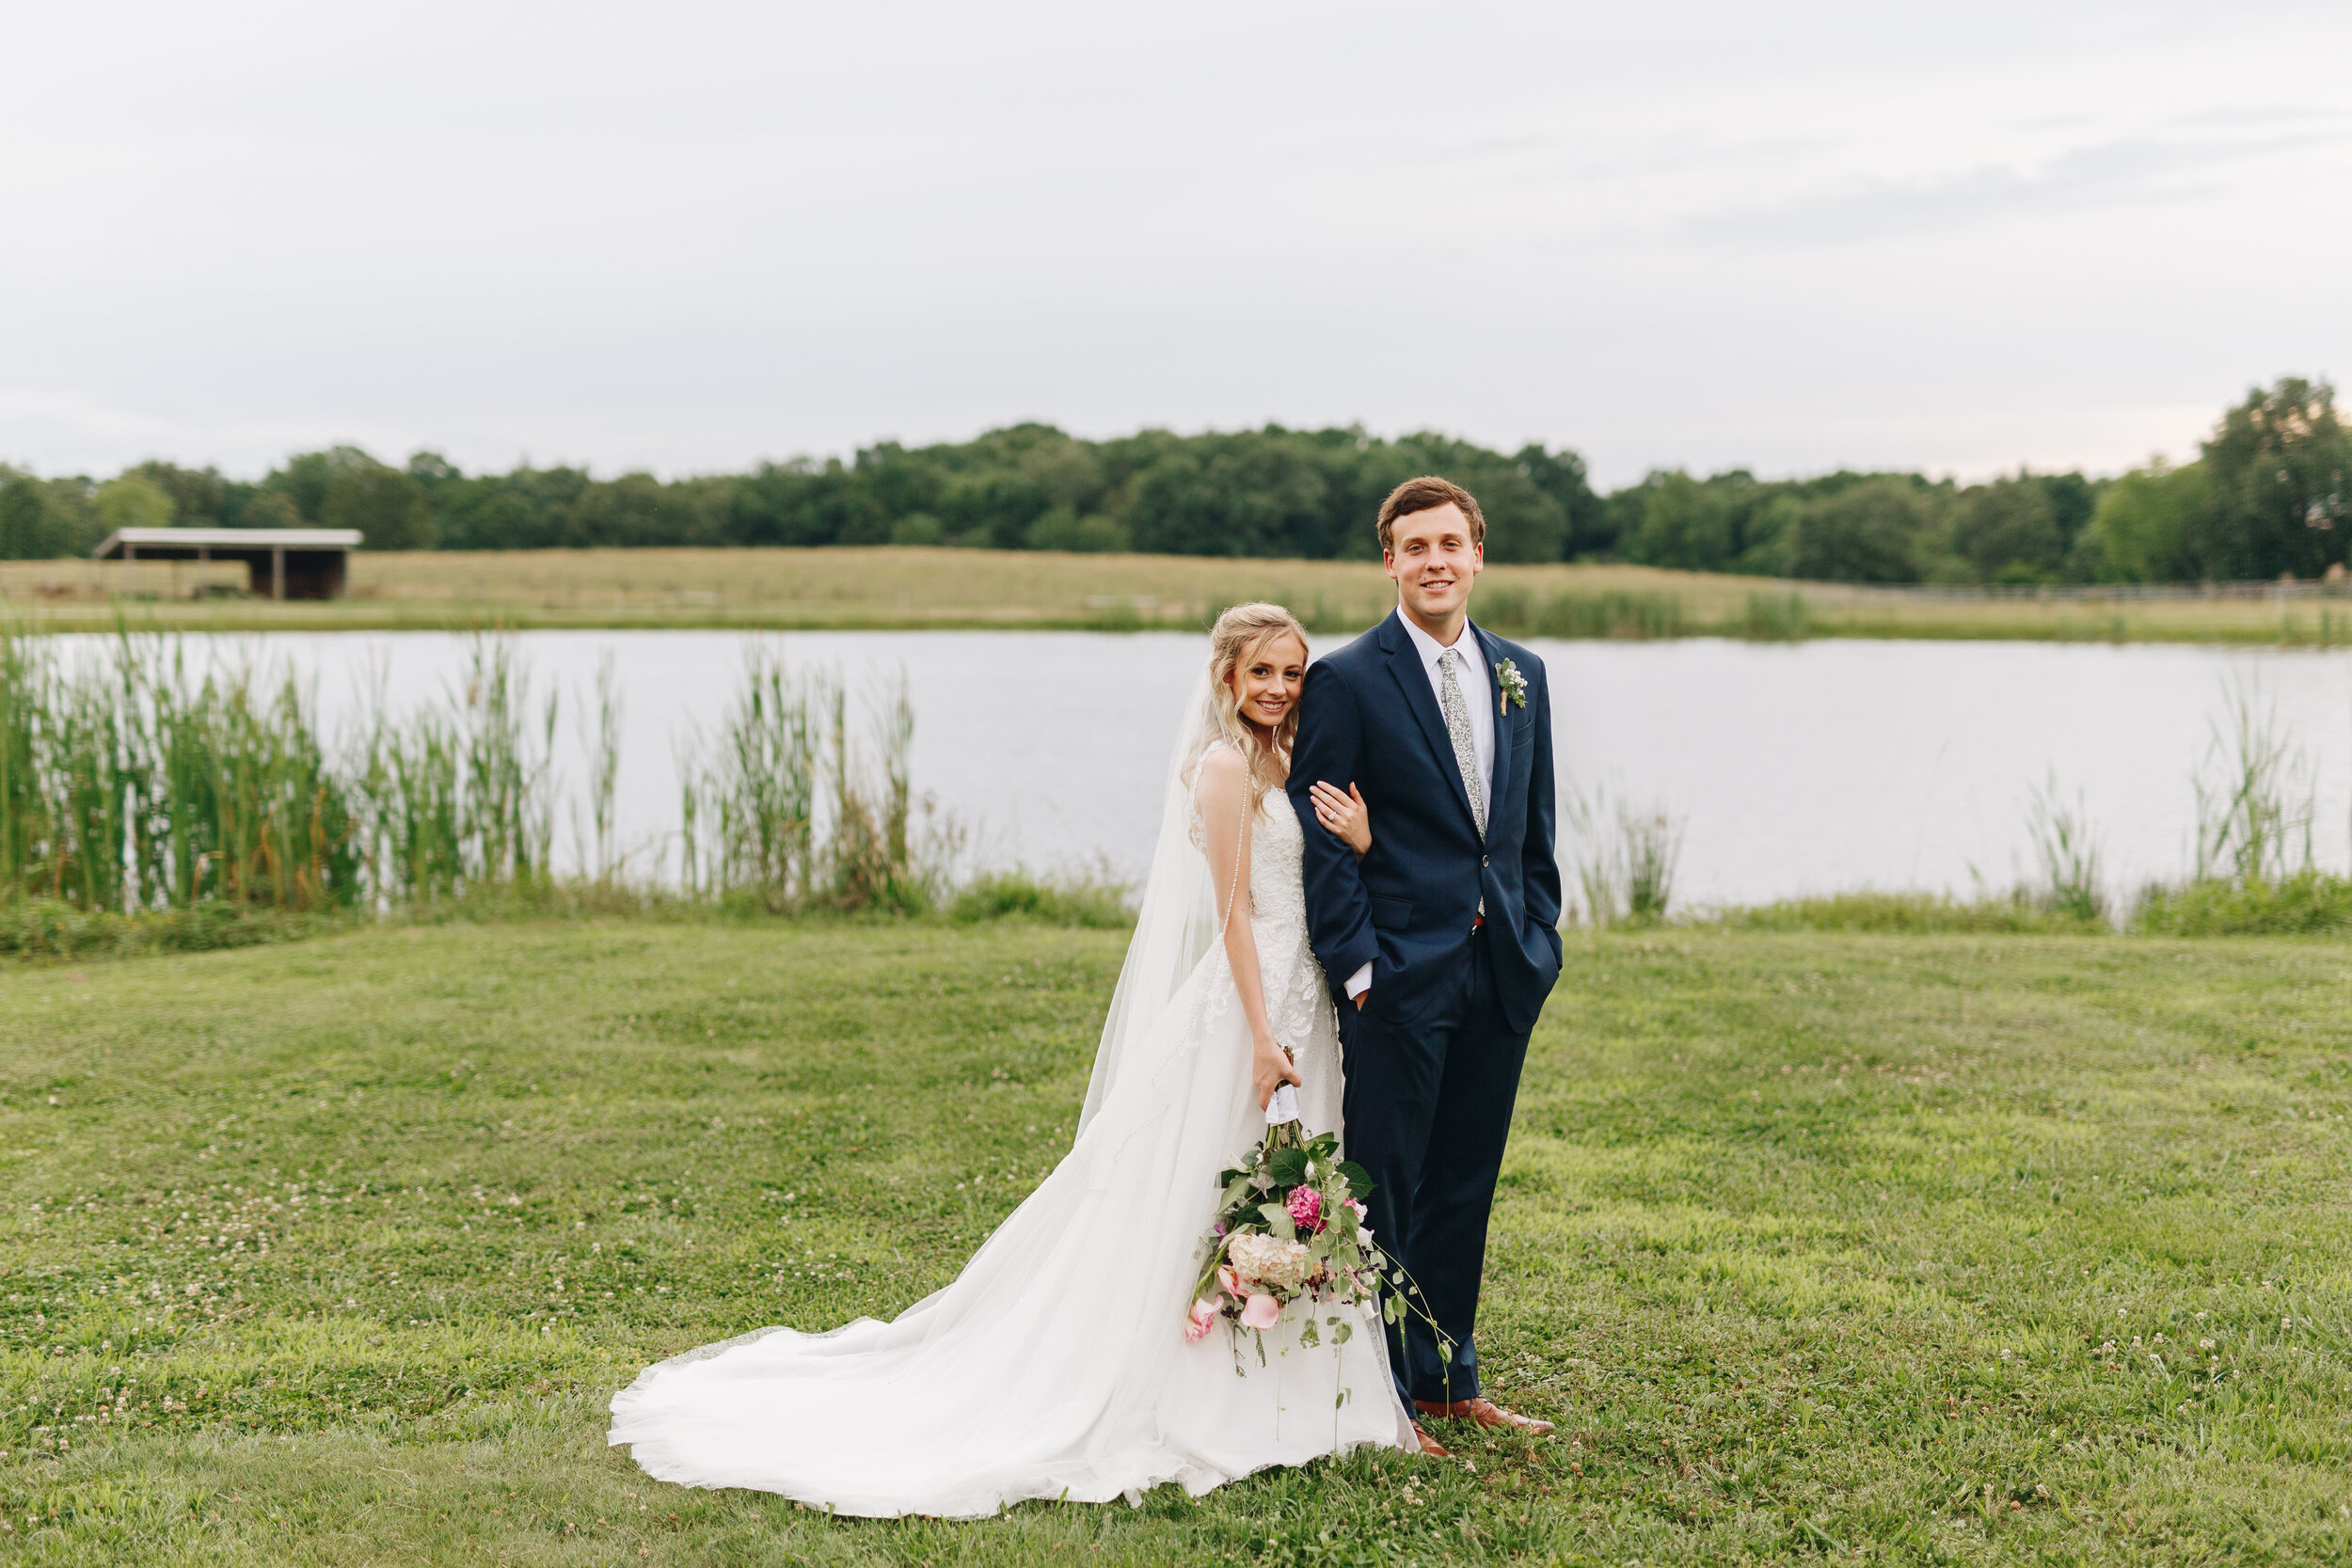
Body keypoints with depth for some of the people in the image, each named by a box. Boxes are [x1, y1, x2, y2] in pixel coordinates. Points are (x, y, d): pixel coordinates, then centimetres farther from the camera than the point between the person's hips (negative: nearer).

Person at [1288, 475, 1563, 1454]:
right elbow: (1323, 840, -8)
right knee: (1385, 1187, 1)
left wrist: (1539, 940, 9)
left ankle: (1448, 1380, 25)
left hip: (1502, 971, 5)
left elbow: (1535, 828, 16)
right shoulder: (1347, 681, -6)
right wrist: (1355, 964, -13)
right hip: (1401, 971, -5)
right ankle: (1382, 1396, 12)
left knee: (1465, 1185, 13)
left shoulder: (1522, 675, 11)